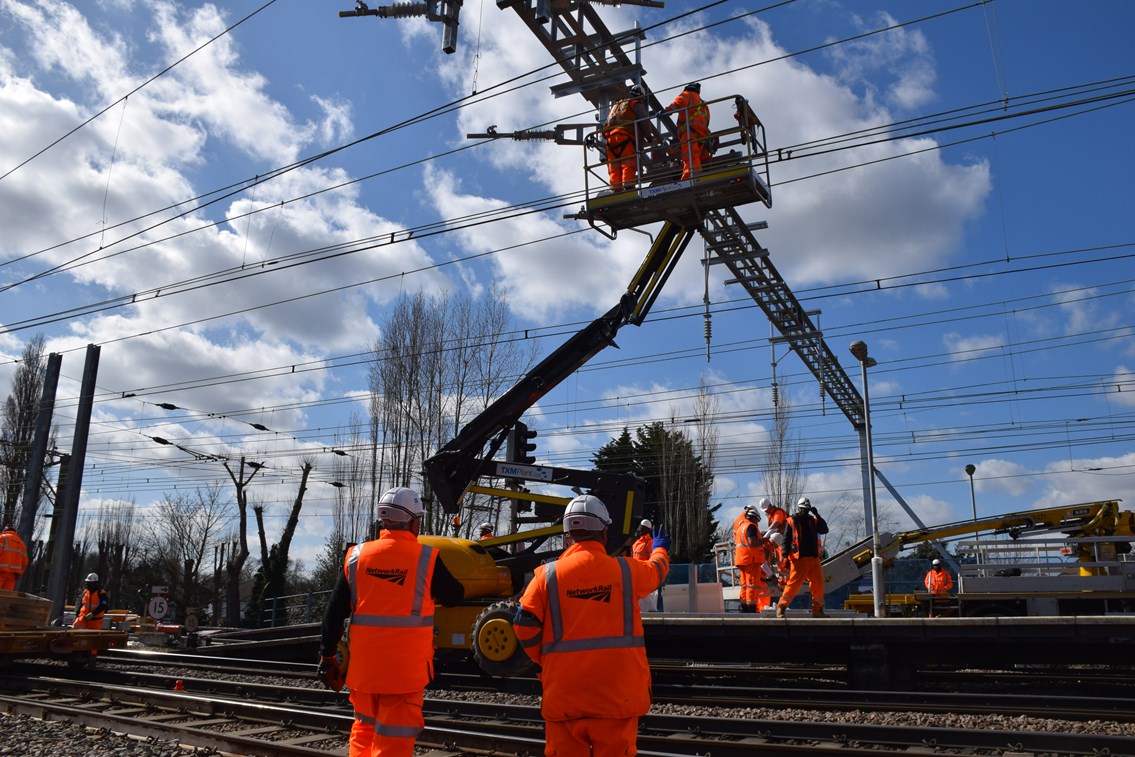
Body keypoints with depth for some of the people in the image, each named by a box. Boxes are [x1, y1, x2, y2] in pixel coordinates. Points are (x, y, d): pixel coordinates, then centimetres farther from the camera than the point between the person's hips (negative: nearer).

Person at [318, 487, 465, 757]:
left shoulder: (356, 556, 0)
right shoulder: (426, 558, -9)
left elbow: (334, 612, 3)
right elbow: (454, 597, 4)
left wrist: (327, 656, 12)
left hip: (364, 664, 4)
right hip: (406, 666, -4)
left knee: (364, 730, 22)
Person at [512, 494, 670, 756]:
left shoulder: (548, 575, -3)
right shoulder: (626, 570, 1)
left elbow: (524, 626, -9)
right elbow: (657, 569, 23)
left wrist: (545, 659, 11)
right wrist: (659, 549, 46)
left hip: (564, 694, 0)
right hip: (618, 693, 0)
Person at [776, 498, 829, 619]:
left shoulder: (813, 520, 16)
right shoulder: (791, 522, 2)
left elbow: (824, 530, 2)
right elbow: (786, 540, -1)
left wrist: (817, 516, -5)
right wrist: (786, 557, -10)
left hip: (814, 558, 5)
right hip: (799, 559, -5)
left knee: (818, 584, 4)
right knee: (794, 584, -9)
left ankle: (817, 610, 15)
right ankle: (781, 608, 3)